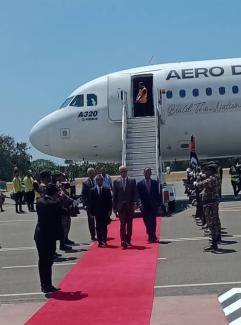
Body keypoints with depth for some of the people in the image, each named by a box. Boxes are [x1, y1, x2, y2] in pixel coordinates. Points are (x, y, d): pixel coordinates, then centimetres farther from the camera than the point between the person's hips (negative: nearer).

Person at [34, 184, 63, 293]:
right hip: (50, 236, -6)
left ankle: (43, 285, 22)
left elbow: (40, 216, 8)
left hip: (39, 235, 6)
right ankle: (47, 286, 6)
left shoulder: (39, 202, 3)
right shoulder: (55, 203, -15)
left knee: (42, 261, 14)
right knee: (48, 261, 1)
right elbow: (58, 221, -8)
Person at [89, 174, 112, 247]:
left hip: (105, 212, -1)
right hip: (97, 212, 1)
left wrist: (109, 210, -3)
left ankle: (104, 241, 3)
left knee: (104, 227, -2)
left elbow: (110, 201, 3)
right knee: (98, 227, 4)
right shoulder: (92, 190, 4)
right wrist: (91, 212, -1)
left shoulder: (107, 190, 3)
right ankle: (100, 241, 8)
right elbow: (91, 202, 4)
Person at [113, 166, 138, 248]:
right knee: (123, 224, -7)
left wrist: (134, 203, -10)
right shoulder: (116, 182, 5)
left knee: (129, 224, 8)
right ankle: (123, 241, -11)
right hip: (121, 206, -1)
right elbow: (114, 195, 5)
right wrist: (114, 207, 2)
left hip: (130, 206, 1)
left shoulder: (132, 181, 5)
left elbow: (135, 193, 2)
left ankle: (128, 241, 17)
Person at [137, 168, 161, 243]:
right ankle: (152, 237, 16)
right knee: (147, 222, 4)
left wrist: (159, 205, 3)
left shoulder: (155, 182, 6)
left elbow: (158, 194, 7)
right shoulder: (140, 183, 3)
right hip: (145, 206, 0)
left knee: (153, 222, -5)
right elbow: (139, 195, 1)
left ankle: (152, 237, -1)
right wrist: (141, 203, -11)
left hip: (153, 206, 0)